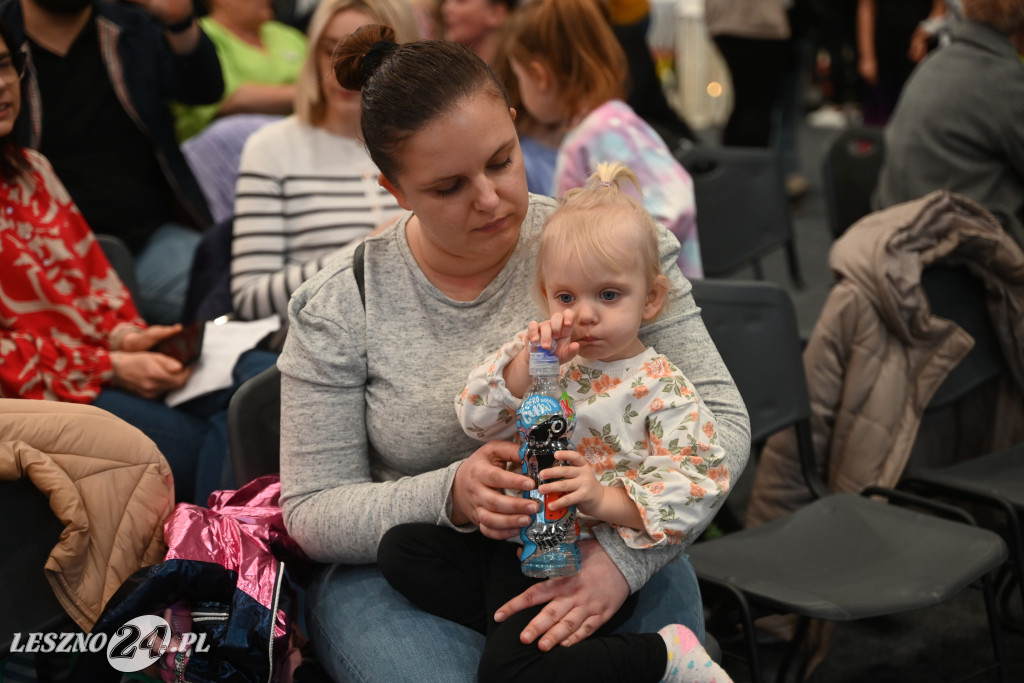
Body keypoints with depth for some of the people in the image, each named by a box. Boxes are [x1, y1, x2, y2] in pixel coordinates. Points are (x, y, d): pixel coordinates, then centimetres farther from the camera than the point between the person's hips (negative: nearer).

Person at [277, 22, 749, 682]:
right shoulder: (336, 308, -5)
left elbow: (720, 418, -8)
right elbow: (313, 513, -3)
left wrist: (623, 554, -23)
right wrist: (449, 495, -23)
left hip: (600, 550, 2)